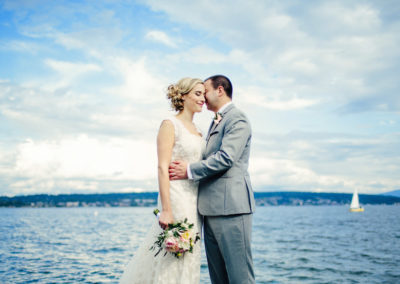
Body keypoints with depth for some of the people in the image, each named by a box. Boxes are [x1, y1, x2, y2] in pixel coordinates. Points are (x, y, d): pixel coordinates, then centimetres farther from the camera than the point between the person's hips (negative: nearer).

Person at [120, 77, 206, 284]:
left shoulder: (196, 129, 15)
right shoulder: (170, 125, -8)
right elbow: (162, 168, -15)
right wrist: (166, 210, -21)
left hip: (194, 202, 8)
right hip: (177, 199, -8)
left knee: (188, 257, 12)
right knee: (174, 260, -3)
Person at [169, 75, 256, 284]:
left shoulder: (237, 119, -6)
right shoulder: (216, 122, 24)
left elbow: (226, 158, -18)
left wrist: (190, 170, -10)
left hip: (231, 206, -10)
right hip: (212, 208, 10)